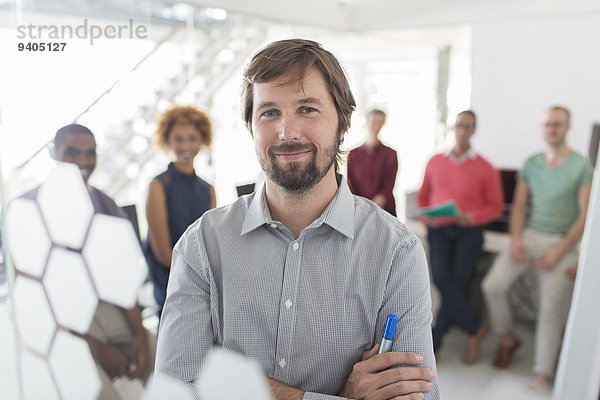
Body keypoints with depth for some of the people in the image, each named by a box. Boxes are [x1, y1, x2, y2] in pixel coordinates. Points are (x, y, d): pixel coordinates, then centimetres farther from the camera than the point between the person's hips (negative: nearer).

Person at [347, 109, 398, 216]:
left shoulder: (391, 154, 5)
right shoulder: (353, 154, 8)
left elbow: (389, 187, -2)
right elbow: (351, 186, 3)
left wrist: (379, 201, -20)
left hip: (385, 210, 0)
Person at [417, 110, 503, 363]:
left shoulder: (485, 168, 4)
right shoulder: (435, 162, 12)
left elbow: (495, 206, 7)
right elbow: (423, 195, 22)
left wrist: (471, 217, -12)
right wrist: (426, 217, 2)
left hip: (468, 232, -1)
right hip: (439, 231, 2)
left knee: (459, 282, -14)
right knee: (441, 278, -19)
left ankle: (434, 342, 1)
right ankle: (475, 328, -2)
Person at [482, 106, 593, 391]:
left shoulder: (582, 166, -2)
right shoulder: (531, 163, 9)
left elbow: (585, 216, -6)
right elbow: (519, 207, 9)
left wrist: (558, 253, -13)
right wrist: (516, 240, -6)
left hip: (561, 243, -3)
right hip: (528, 236, 3)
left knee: (551, 309, -7)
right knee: (493, 285, -13)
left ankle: (542, 375, 4)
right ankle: (508, 340, 11)